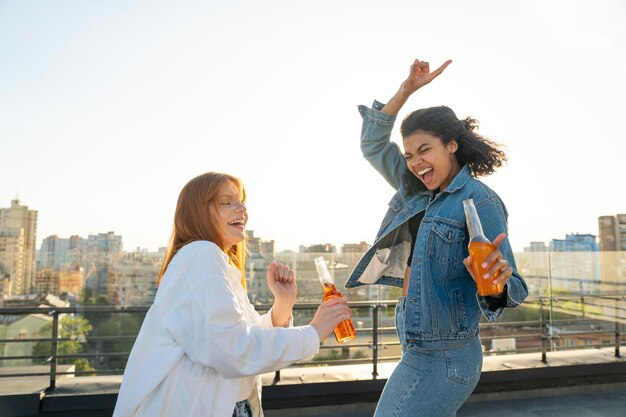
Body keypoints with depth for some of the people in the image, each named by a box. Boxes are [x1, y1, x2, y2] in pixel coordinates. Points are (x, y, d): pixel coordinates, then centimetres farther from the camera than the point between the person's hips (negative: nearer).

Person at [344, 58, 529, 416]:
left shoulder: (480, 201, -18)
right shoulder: (419, 192, 4)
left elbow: (512, 290, -19)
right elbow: (373, 145, 11)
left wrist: (495, 282, -43)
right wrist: (406, 90, 2)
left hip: (441, 360, -8)